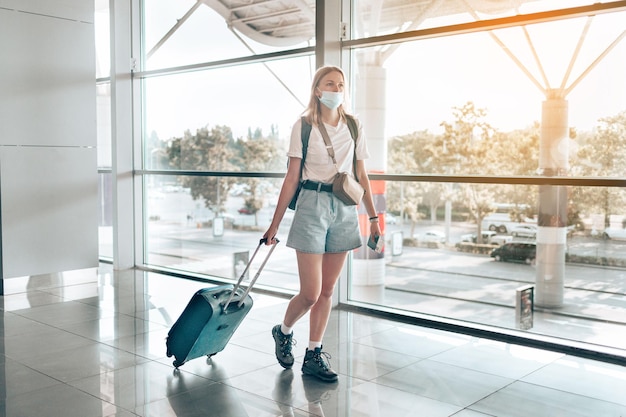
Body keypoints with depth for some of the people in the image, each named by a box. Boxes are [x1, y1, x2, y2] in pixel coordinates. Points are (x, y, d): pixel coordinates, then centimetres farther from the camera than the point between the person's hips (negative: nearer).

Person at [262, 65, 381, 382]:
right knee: (310, 293, -5)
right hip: (312, 205, -4)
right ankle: (283, 332, 26)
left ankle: (313, 355, 21)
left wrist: (373, 217, 6)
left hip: (345, 209, 4)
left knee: (327, 290, 8)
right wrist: (274, 225, -3)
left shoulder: (354, 127, 9)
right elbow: (291, 179, -2)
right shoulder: (303, 126, -1)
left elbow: (362, 177, 12)